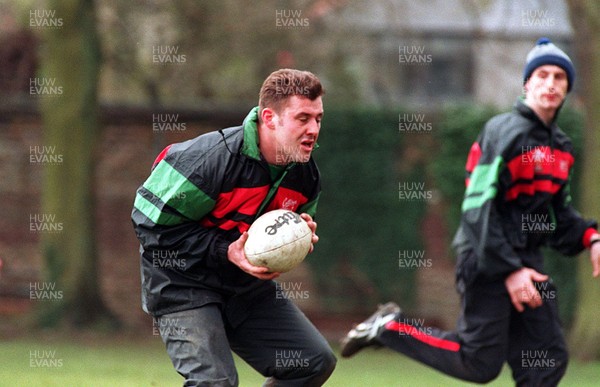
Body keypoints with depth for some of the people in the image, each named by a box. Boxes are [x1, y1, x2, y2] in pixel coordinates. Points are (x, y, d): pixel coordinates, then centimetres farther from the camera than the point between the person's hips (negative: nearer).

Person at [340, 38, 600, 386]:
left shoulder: (562, 148, 13)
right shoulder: (506, 133, -12)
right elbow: (479, 209, -18)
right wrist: (509, 270, -21)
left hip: (527, 263, 8)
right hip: (487, 262, -8)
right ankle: (391, 328, 8)